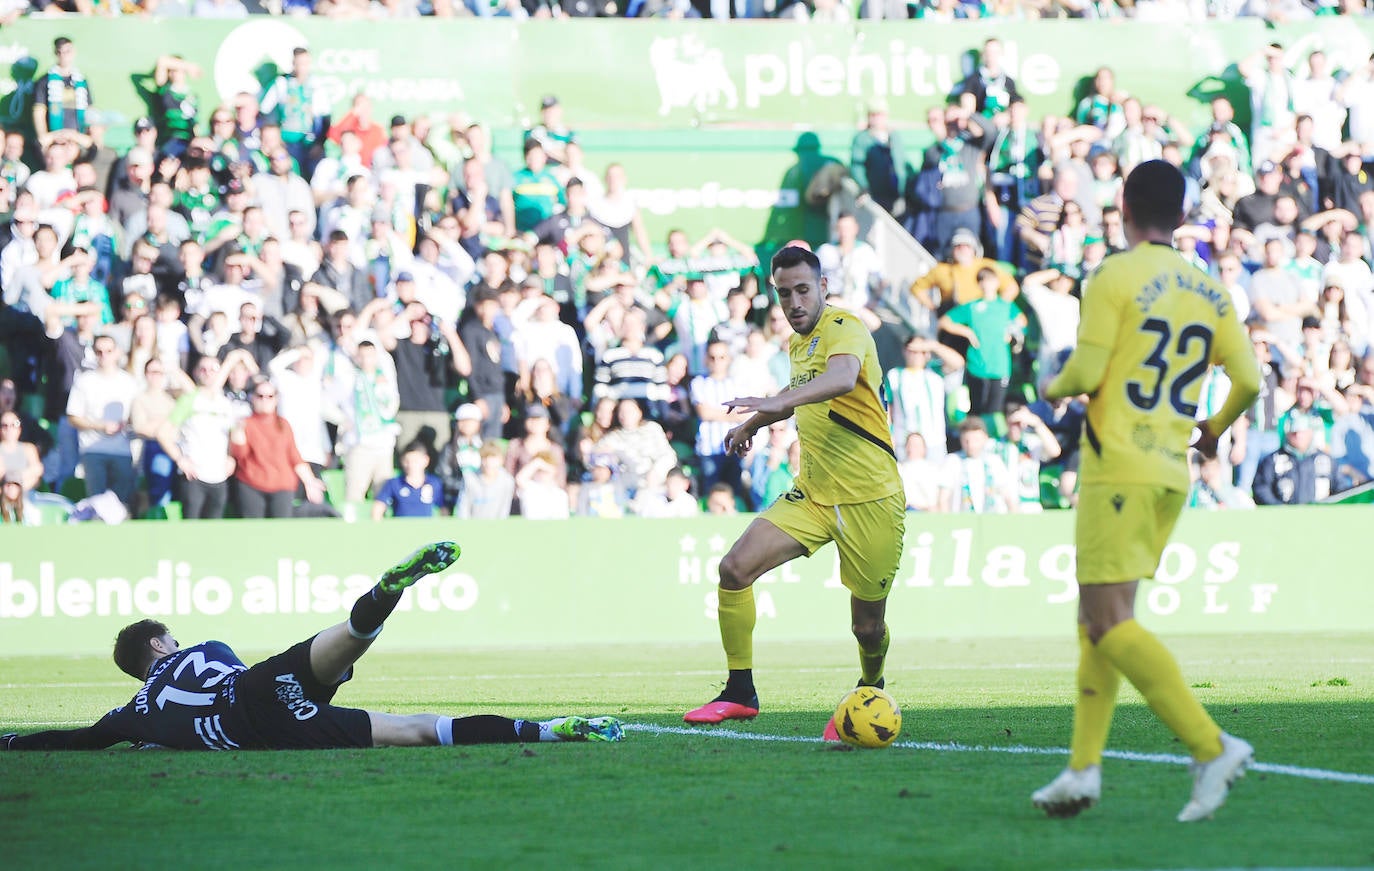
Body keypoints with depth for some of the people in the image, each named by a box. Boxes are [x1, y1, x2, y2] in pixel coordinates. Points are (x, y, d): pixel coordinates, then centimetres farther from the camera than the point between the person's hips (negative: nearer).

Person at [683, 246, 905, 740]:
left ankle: (870, 693, 35)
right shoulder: (797, 345, 12)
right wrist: (755, 422, 36)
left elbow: (842, 378, -37)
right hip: (812, 494, 7)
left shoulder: (846, 329, -13)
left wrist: (777, 402, -50)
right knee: (735, 568, -14)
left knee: (868, 625, 2)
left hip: (870, 498, -6)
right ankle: (740, 693, -4)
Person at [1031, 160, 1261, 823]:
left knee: (1110, 624, -10)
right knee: (1100, 618, 13)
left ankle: (1211, 746, -21)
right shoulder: (1209, 291, 10)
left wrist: (1055, 388, 10)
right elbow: (1248, 379, 5)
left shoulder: (1114, 278, -7)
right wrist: (1215, 429, 24)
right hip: (1172, 473, 7)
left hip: (1118, 467, -7)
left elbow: (1086, 374, -13)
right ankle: (1084, 767, 5)